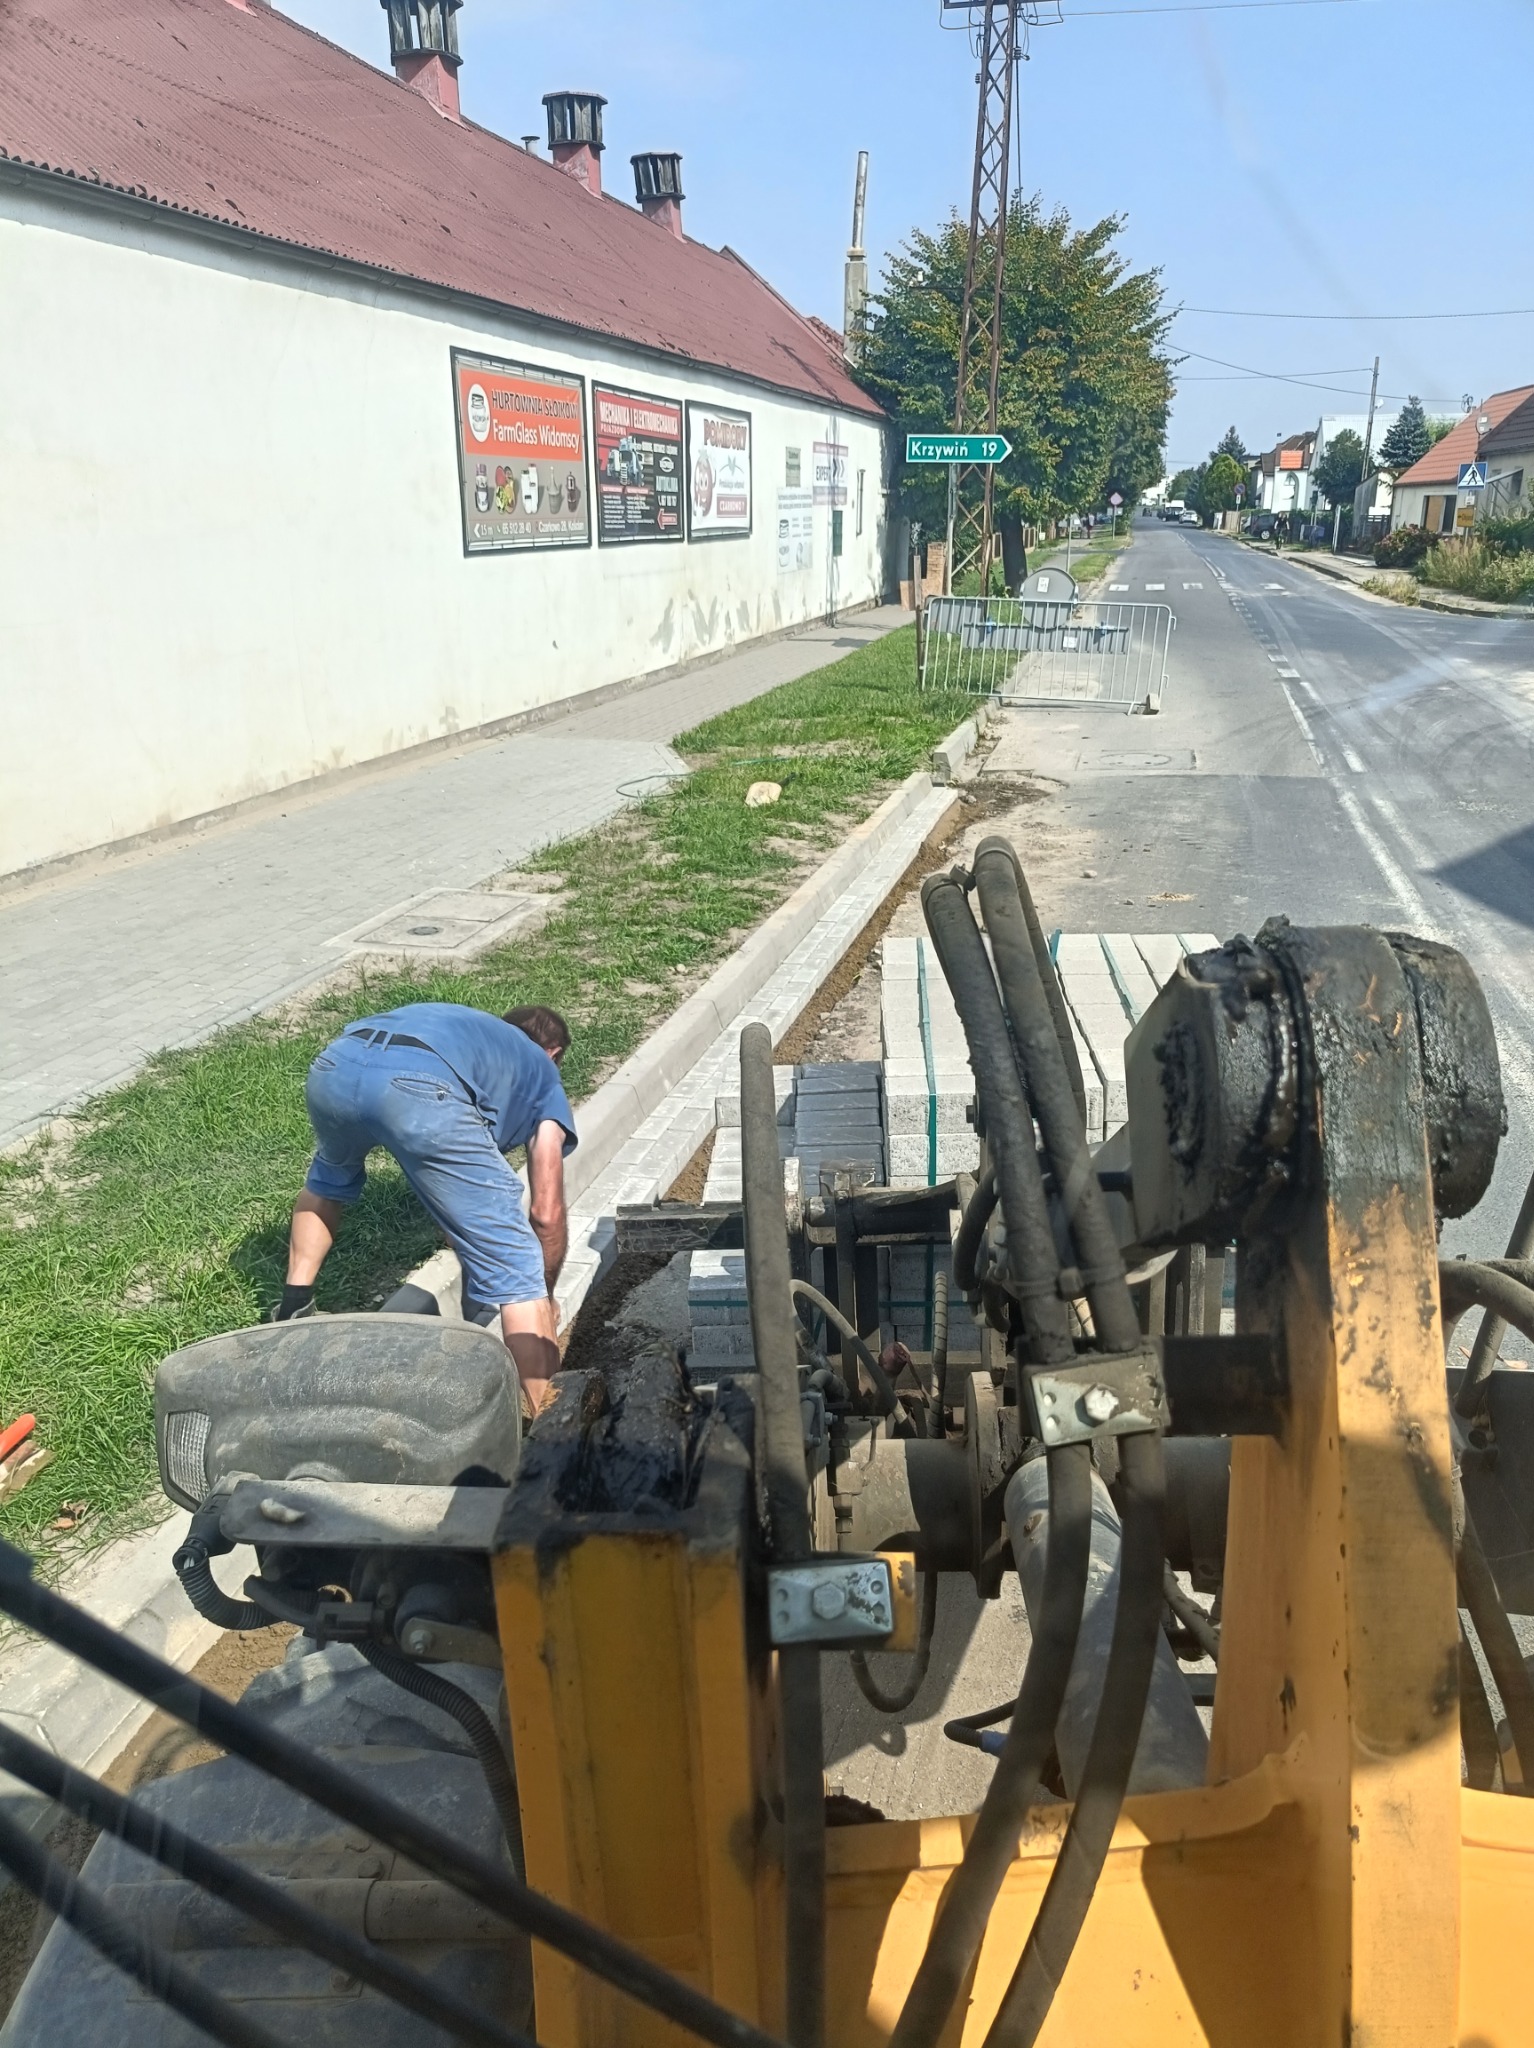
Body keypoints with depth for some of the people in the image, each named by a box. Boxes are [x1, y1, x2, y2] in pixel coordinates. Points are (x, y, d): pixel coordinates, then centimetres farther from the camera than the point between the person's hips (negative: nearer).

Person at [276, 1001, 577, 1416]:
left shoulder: (468, 1026, 46)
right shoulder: (542, 1073, 32)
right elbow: (547, 1213, 25)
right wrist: (545, 1294, 41)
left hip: (335, 1067, 6)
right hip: (421, 1090, -6)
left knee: (330, 1177, 42)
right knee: (516, 1272, 4)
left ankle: (292, 1311, 44)